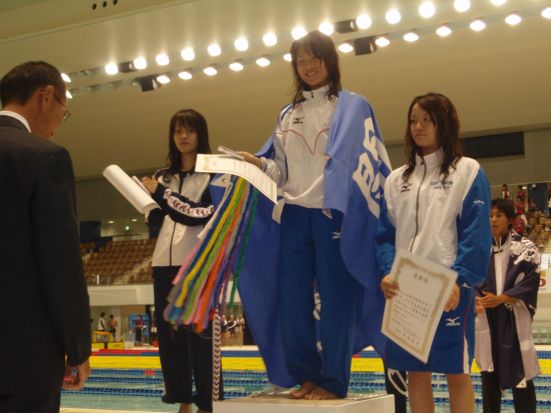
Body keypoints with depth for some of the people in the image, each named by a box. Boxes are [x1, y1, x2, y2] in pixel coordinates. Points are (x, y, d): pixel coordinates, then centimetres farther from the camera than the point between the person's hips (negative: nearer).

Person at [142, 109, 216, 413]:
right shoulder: (163, 177, 18)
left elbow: (206, 214, -11)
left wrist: (162, 195, -13)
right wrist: (148, 206, -2)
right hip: (165, 263, 6)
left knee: (199, 334, -7)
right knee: (168, 333, 4)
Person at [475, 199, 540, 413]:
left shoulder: (525, 248, -1)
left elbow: (530, 282, -7)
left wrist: (500, 298, -16)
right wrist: (477, 300, -10)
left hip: (514, 317, -4)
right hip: (486, 317, 4)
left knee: (519, 371, -5)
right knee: (489, 369, 9)